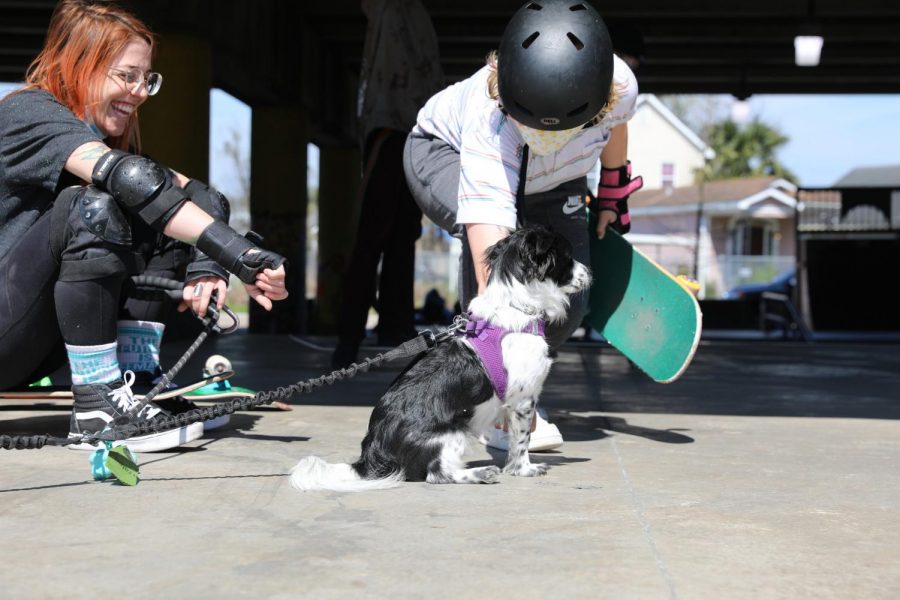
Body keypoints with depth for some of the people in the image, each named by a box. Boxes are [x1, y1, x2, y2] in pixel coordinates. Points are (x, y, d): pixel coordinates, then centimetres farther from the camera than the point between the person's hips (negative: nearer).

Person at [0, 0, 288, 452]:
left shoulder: (109, 137, 13)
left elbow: (194, 191, 0)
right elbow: (131, 179, -30)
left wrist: (205, 263, -21)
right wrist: (240, 256, -38)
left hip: (39, 346, 8)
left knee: (194, 203, -1)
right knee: (92, 207, -31)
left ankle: (137, 379, -6)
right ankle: (97, 407, -25)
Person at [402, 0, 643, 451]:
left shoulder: (620, 87, -33)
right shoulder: (489, 121, -45)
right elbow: (489, 224, -55)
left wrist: (614, 197, 9)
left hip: (549, 181, 4)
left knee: (568, 303, -14)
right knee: (502, 241, -37)